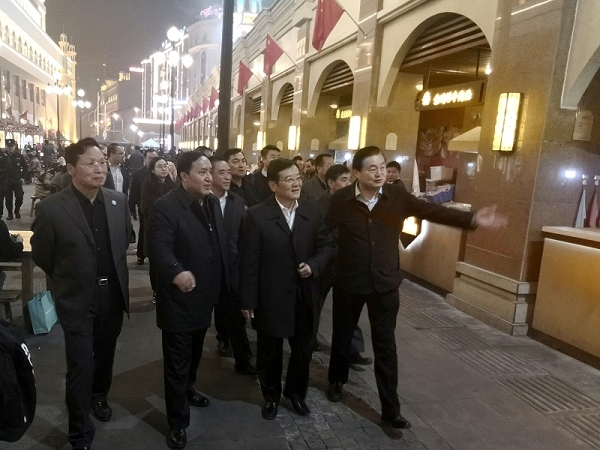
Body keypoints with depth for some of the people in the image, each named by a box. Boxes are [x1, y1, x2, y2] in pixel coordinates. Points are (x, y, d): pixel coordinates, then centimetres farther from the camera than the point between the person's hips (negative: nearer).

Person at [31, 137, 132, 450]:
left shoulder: (118, 201, -4)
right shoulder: (50, 208, -16)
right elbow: (41, 254, -4)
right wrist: (68, 279, 7)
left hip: (113, 295, 4)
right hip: (77, 301, -4)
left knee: (105, 355, 23)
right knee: (80, 368, 4)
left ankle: (99, 396, 51)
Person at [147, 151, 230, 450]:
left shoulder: (212, 203, 6)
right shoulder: (166, 206, -19)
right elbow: (159, 247, -29)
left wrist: (223, 283, 8)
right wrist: (177, 272, -45)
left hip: (205, 295, 8)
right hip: (179, 298, -8)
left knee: (195, 353, 27)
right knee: (178, 362, 6)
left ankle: (187, 390, 51)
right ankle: (178, 423, 22)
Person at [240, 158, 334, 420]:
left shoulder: (313, 212, 0)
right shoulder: (257, 216, -12)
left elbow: (327, 245, 8)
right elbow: (249, 262, -11)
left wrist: (314, 264, -13)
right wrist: (248, 301, -11)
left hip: (305, 296, 4)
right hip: (270, 298, -3)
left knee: (303, 350, 19)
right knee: (269, 353, 16)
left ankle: (296, 392, 44)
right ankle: (271, 396, 40)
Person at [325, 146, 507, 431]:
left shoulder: (397, 196, -8)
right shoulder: (341, 200, -12)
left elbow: (432, 211, -15)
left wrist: (472, 219, -26)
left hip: (385, 283, 1)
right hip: (349, 282, 0)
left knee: (385, 345, 7)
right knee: (342, 336, 19)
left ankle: (391, 409, 20)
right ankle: (336, 381, 46)